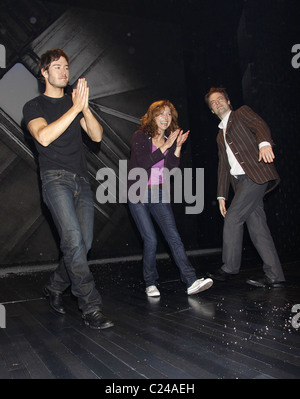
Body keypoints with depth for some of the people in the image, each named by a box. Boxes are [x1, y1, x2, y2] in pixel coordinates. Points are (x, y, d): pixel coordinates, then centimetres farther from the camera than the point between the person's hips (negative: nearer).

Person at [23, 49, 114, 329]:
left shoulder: (73, 103, 19)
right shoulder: (34, 106, 7)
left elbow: (97, 136, 6)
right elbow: (44, 136, -14)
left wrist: (85, 108, -11)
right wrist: (75, 108, -16)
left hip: (81, 180, 5)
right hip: (56, 179, -5)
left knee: (84, 244, 1)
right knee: (73, 242, -18)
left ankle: (54, 288, 23)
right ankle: (91, 308, -12)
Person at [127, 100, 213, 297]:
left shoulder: (170, 139, 10)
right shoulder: (140, 136, -4)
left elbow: (171, 168, 0)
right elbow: (144, 163, -18)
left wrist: (178, 147, -11)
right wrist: (165, 146, -20)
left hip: (159, 194, 4)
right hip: (138, 194, -4)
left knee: (173, 236, -9)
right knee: (151, 240, -8)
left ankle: (191, 281, -14)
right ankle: (150, 284, 9)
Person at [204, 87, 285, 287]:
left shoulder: (242, 113, 10)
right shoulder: (221, 135, 28)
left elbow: (260, 125, -11)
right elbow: (223, 166, 25)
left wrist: (264, 143, -34)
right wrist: (222, 195, 18)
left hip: (255, 175, -7)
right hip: (241, 181, 7)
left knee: (233, 217, -11)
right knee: (257, 225, 2)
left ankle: (230, 267, 0)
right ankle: (274, 275, 5)